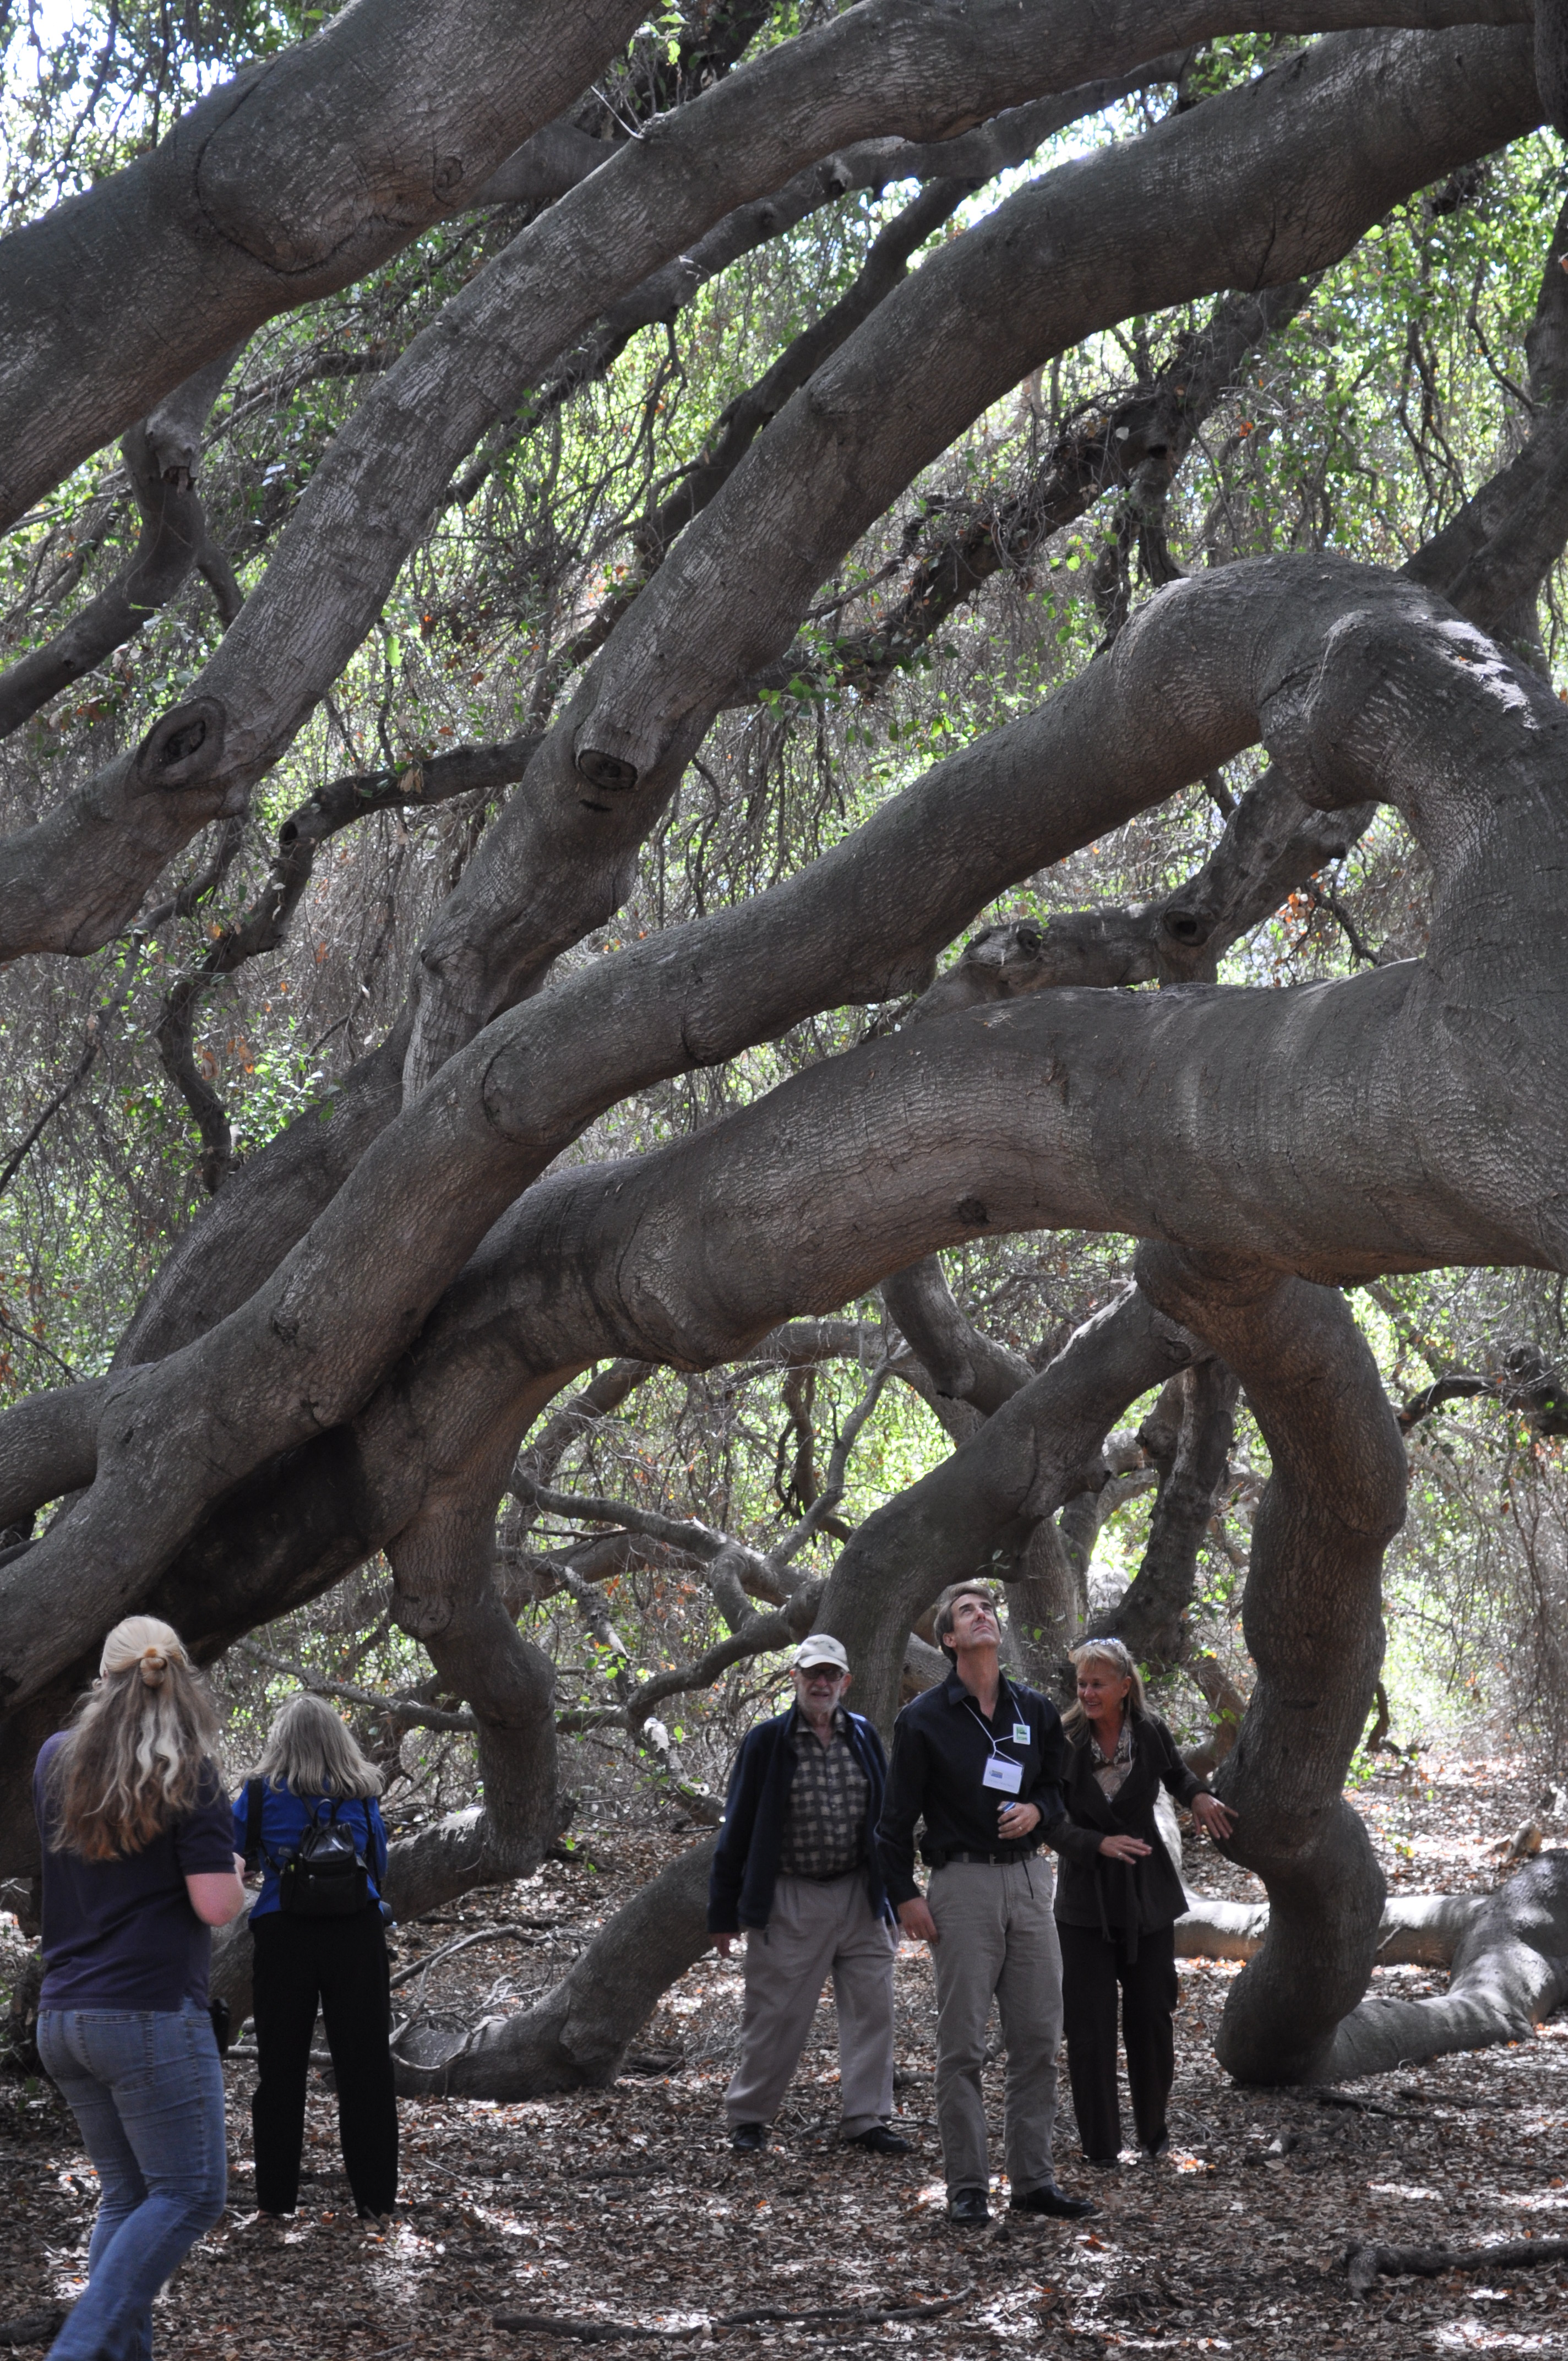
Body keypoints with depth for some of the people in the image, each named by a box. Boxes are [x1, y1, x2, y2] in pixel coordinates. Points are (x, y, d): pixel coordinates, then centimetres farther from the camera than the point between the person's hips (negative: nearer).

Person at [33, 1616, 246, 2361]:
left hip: (62, 2016, 7)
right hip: (151, 2016, -6)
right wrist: (233, 1874, 8)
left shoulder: (55, 1759, 6)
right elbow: (216, 1906, -15)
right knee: (190, 2193, 0)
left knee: (127, 2195, 15)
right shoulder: (188, 1775, -10)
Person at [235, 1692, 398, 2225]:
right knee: (364, 2066, 6)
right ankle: (375, 2200, 7)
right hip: (356, 1936, 1)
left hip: (284, 1936, -1)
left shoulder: (261, 1792, -3)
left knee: (280, 2067, 9)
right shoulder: (361, 1794, 2)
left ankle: (275, 2199, 11)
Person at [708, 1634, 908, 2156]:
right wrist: (723, 1912, -2)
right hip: (790, 1902, -3)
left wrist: (892, 1895, 11)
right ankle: (748, 2117, 18)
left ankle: (866, 2118, 13)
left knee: (871, 2009, 3)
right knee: (776, 2014, 2)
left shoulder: (864, 1738, 7)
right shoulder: (767, 1741, -4)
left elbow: (885, 1820, 14)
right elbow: (737, 1830, -1)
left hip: (860, 1898, 4)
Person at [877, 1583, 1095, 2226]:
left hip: (1029, 1880, 4)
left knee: (1039, 2038, 5)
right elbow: (896, 1817, 0)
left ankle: (1033, 2179, 13)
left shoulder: (1036, 1712, 10)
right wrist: (906, 1895, -7)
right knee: (963, 2045, -3)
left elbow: (1058, 1786, 20)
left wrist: (1037, 1809, -3)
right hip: (964, 1883, -4)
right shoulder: (923, 1719, -2)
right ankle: (967, 2186, 3)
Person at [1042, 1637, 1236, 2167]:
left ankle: (1154, 2133, 26)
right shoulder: (1064, 1742, -11)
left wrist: (1199, 1796, -3)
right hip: (1085, 1897, -2)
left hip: (1147, 1894, 2)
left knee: (1151, 2017, 7)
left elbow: (1176, 1774, 18)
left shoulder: (1151, 1733, -4)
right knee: (1090, 2025, -2)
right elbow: (1052, 1824, -13)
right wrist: (1101, 1845, -29)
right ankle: (1100, 2147, 7)